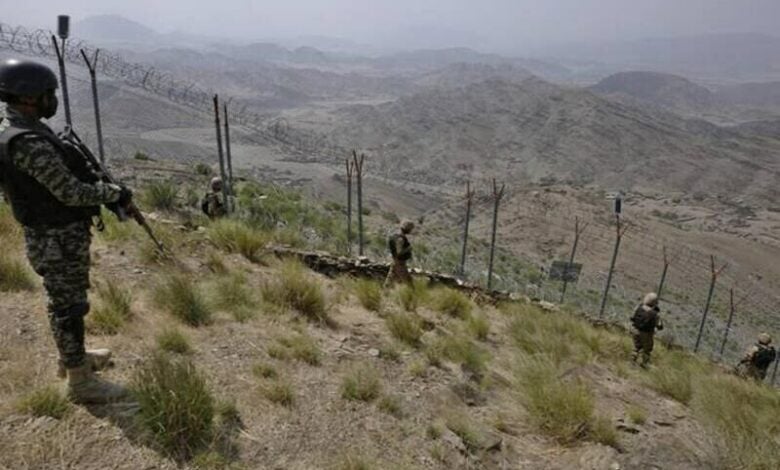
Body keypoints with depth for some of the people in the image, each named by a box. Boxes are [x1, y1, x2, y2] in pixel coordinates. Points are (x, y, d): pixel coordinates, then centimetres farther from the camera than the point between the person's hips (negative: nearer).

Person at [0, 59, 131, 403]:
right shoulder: (29, 143, -27)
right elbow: (71, 192, -26)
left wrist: (100, 185, 11)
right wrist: (115, 193, -13)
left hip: (55, 234, 10)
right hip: (58, 242, -10)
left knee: (65, 302, 23)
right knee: (69, 307, 2)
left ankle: (72, 356, 42)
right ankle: (80, 382, 16)